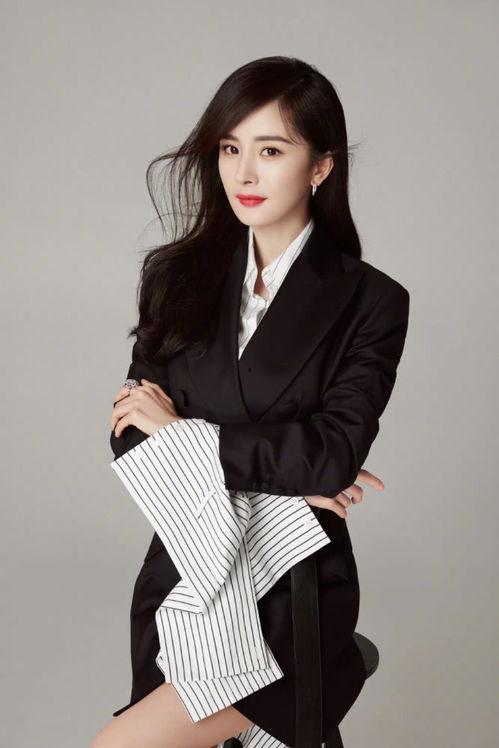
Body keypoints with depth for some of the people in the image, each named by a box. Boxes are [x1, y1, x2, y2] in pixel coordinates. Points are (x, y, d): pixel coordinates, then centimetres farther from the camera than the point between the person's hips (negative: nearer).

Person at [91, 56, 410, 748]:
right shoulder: (177, 276, 4)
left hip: (293, 595, -4)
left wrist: (182, 429, -10)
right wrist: (274, 475, -13)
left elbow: (332, 453, -16)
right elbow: (132, 435, -2)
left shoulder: (370, 301, -5)